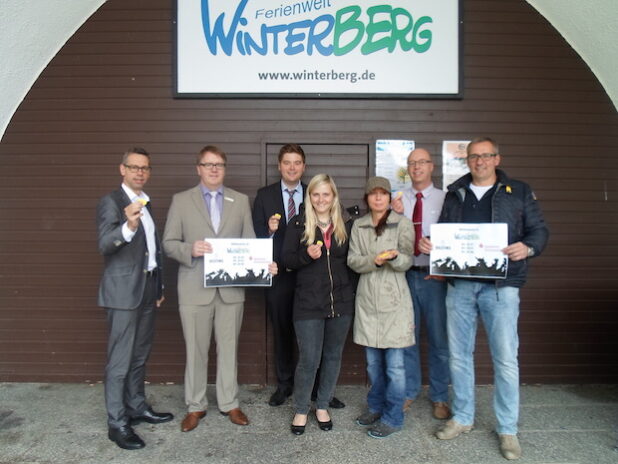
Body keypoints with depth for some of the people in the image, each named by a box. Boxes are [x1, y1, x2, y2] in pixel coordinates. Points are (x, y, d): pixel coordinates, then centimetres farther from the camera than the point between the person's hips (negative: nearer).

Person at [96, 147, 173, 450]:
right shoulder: (110, 202, -9)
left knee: (139, 356, 17)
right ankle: (117, 423, 10)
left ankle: (137, 407, 30)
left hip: (147, 289, 8)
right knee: (120, 360, -1)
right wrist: (127, 227, -43)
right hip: (124, 291, -8)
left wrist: (159, 285, 17)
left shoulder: (146, 203, 15)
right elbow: (103, 245, -24)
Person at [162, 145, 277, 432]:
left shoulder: (241, 201, 7)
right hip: (195, 288, -1)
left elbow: (249, 242, 5)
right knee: (196, 350, 9)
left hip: (231, 287, 2)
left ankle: (229, 403, 28)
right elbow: (169, 243, 1)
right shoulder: (181, 201, 3)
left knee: (229, 348, 12)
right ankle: (195, 406, 27)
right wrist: (190, 249, -19)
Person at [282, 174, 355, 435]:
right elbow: (287, 260, -2)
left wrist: (355, 292, -2)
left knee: (333, 356, 14)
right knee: (309, 360, 0)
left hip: (341, 301, 3)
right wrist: (307, 255, -20)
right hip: (308, 303, -2)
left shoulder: (347, 224, 4)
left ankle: (322, 406, 33)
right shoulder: (298, 224, -1)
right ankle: (301, 410, 23)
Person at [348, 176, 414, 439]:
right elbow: (353, 261, 0)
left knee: (394, 363, 1)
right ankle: (376, 407, 33)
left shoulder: (402, 223, -2)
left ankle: (392, 417, 15)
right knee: (373, 361, 15)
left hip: (394, 300, -3)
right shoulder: (358, 226, 7)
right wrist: (374, 260, -19)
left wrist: (394, 257, -29)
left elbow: (407, 262, -7)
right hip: (367, 299, 4)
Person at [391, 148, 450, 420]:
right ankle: (409, 392, 30)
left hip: (434, 276, -2)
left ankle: (440, 397, 25)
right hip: (405, 274, 2)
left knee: (439, 339, 7)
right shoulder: (398, 200, 6)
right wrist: (395, 215, -11)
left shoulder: (446, 199, -1)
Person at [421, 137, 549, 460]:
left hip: (501, 286, -3)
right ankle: (462, 418, 28)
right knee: (459, 354, 10)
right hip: (459, 285, 3)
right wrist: (428, 243, -6)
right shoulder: (454, 194, 13)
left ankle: (508, 429, 18)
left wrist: (528, 247, -18)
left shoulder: (519, 192, 6)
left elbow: (539, 229, 3)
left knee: (505, 358, 0)